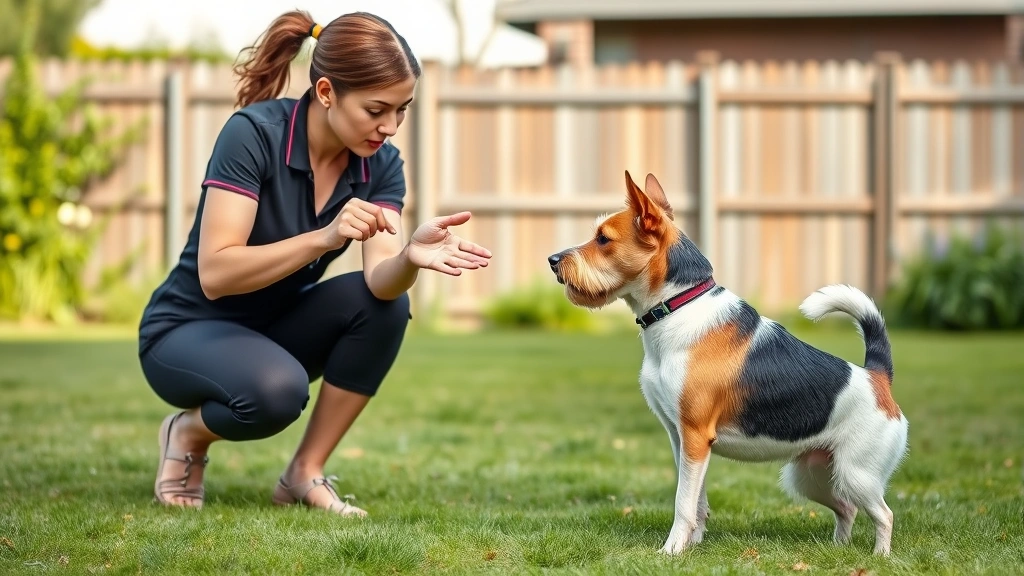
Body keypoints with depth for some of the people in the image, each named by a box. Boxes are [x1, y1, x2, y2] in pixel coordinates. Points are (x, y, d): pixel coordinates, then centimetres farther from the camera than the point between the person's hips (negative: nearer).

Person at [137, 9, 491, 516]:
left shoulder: (381, 163, -8)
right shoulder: (254, 132, -24)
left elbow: (380, 280, -23)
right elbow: (215, 274, -31)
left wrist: (411, 257, -46)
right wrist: (324, 239, -43)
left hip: (277, 330, 6)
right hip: (187, 331, -6)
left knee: (386, 303, -22)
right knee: (277, 388, -37)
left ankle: (306, 473, -10)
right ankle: (190, 431, -2)